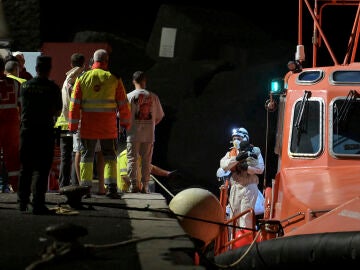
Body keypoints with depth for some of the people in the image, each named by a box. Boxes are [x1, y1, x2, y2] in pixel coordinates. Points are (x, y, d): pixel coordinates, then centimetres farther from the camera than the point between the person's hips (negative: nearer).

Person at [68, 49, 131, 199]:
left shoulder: (82, 78, 1)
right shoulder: (114, 79, -2)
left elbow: (75, 104, 0)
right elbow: (123, 103, 1)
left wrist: (73, 125, 4)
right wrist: (126, 123, 12)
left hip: (87, 126, 1)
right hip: (108, 127, -1)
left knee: (86, 157, 10)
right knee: (109, 157, 6)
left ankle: (85, 187, 8)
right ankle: (111, 187, -4)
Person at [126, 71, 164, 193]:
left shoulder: (130, 96, -7)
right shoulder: (153, 97, 0)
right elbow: (159, 116, 7)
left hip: (133, 134, -2)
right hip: (149, 134, 2)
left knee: (132, 159, 4)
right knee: (146, 160, 7)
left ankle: (133, 184, -2)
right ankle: (145, 186, 6)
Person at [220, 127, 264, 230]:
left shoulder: (254, 151, 4)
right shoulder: (231, 153, 15)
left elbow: (260, 169, -7)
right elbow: (223, 165, -6)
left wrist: (247, 167, -21)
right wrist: (237, 159, -19)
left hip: (249, 187, -5)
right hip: (235, 187, 5)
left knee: (246, 216, -11)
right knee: (234, 214, 8)